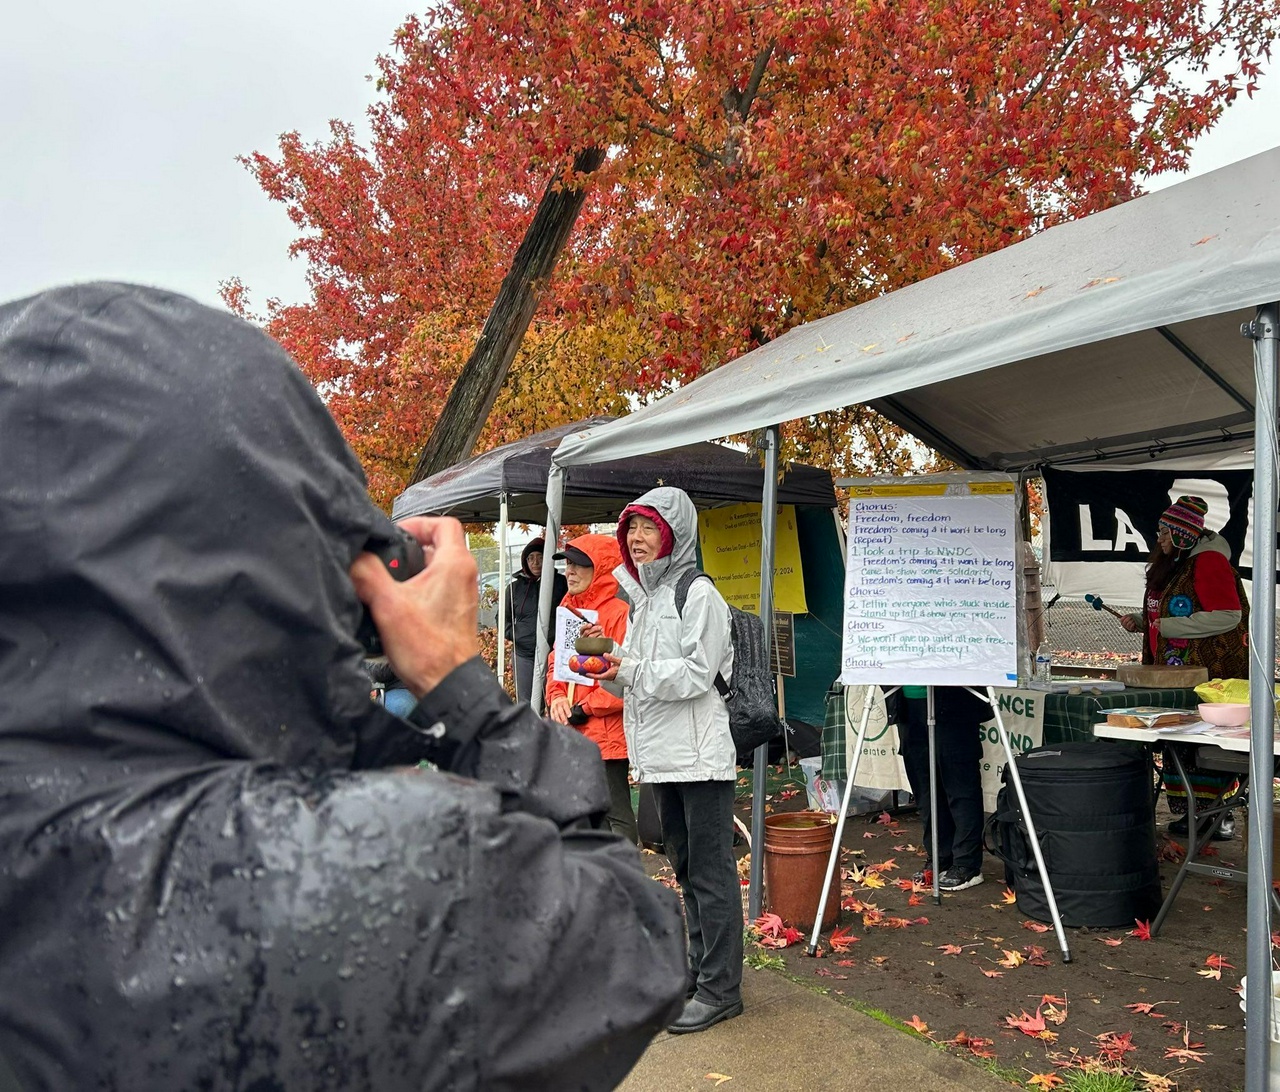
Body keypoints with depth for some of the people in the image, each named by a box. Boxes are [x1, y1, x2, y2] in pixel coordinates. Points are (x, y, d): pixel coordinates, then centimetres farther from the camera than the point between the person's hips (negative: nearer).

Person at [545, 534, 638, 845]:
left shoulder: (619, 613, -14)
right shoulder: (570, 610, 13)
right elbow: (556, 662, 18)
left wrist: (585, 708, -15)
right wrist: (557, 698, -1)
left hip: (607, 734, -9)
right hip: (574, 735, 9)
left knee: (615, 813, -2)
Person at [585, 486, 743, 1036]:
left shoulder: (698, 595, -10)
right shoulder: (644, 597, 16)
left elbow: (696, 674, -17)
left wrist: (630, 670, -18)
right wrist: (610, 662, -1)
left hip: (699, 753, -9)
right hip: (660, 754, 9)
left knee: (710, 871, -2)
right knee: (685, 867, 18)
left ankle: (720, 988, 6)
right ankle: (700, 968, 30)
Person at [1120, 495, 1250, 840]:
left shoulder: (1209, 562, -13)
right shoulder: (1168, 564, 16)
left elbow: (1228, 616, -21)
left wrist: (1169, 627, -20)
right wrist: (1140, 621, 9)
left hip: (1209, 674, -9)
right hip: (1174, 670, 9)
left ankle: (1219, 815, 3)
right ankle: (1186, 813, 17)